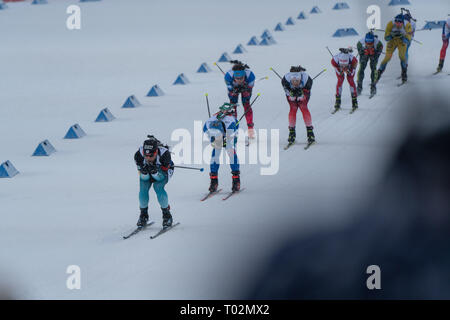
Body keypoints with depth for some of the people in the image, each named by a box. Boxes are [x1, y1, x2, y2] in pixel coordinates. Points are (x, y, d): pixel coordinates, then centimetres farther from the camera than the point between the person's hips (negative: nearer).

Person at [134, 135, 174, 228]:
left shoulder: (164, 154, -39)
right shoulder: (139, 155, -33)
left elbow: (161, 177, -29)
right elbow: (144, 177, -22)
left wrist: (155, 172, -49)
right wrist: (144, 172, -45)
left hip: (163, 170, -2)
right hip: (146, 169, 2)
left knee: (158, 187, -25)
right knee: (143, 189, -19)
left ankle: (167, 215, -8)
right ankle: (143, 215, 4)